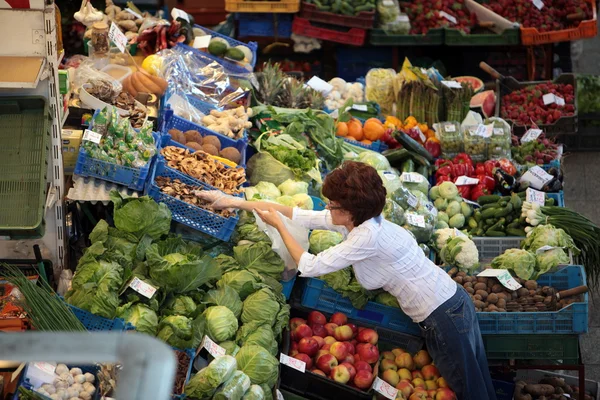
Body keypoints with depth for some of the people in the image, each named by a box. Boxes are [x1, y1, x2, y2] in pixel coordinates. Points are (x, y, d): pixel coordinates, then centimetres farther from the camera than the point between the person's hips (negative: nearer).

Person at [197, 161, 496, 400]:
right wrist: (238, 203, 8)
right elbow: (299, 216, 7)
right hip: (449, 304, 9)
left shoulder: (368, 236, -25)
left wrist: (278, 225, -7)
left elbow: (309, 266, -19)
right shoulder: (357, 219, 2)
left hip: (444, 316, -9)